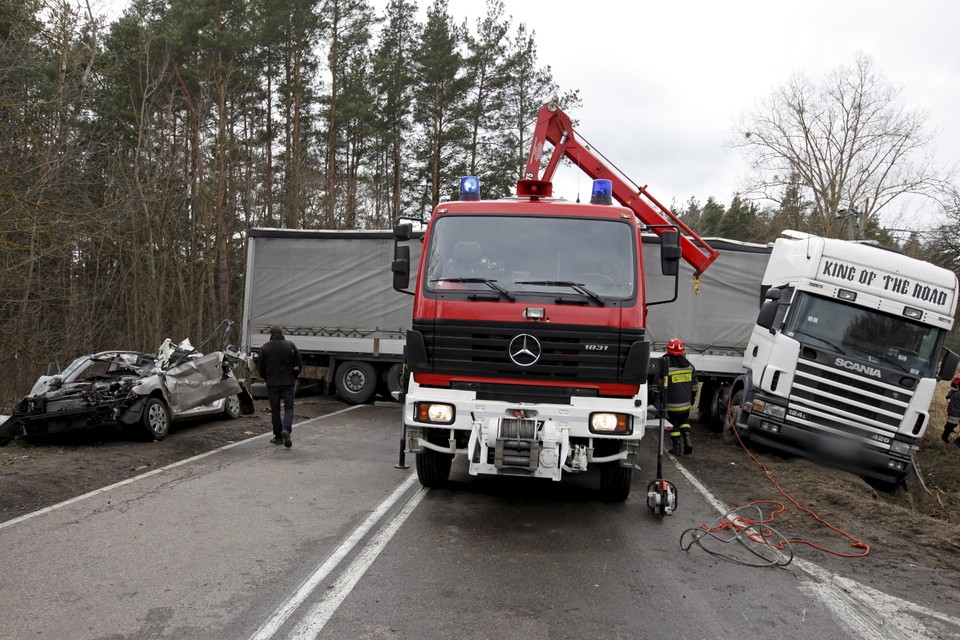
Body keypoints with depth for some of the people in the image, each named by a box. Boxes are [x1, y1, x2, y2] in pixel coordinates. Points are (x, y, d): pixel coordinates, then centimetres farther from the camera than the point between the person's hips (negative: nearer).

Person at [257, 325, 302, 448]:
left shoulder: (265, 348, 0)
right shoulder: (290, 345, 1)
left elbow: (260, 368, 3)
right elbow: (299, 365, 1)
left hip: (272, 383, 0)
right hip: (288, 383, 0)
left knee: (275, 410, 9)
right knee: (289, 408, 3)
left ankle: (278, 436, 12)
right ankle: (286, 430, -20)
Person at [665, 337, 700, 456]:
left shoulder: (666, 366, -17)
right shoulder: (689, 366, 0)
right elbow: (695, 385, 9)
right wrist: (692, 398, 23)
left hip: (671, 403, -4)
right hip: (686, 403, 4)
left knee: (674, 425, 10)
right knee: (684, 421, 24)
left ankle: (676, 448, 13)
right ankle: (688, 440, 8)